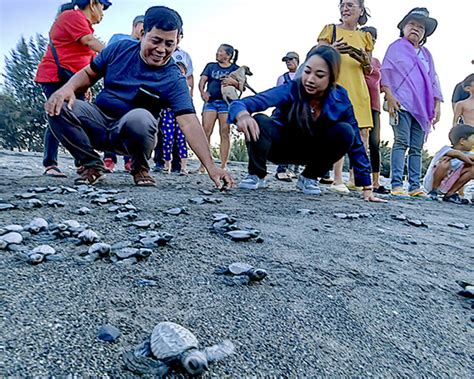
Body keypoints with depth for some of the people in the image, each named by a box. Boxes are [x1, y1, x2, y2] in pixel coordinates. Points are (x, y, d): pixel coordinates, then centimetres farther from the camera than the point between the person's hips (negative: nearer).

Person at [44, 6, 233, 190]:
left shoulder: (174, 79, -13)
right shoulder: (120, 49, -3)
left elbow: (189, 122, -24)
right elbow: (88, 74, 9)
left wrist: (210, 167, -34)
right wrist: (68, 87, -15)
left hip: (134, 130, -3)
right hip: (99, 121, 4)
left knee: (140, 117, -37)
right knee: (59, 107, -22)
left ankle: (140, 168, -5)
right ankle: (92, 165, 0)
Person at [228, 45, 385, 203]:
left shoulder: (340, 99, -19)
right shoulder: (291, 90, -27)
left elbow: (356, 143, -12)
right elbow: (239, 104, -36)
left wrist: (367, 188, -13)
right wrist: (243, 115, -62)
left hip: (311, 151, 3)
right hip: (280, 145, -2)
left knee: (345, 132, -24)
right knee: (259, 122, -33)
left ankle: (309, 177, -2)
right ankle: (256, 175, -7)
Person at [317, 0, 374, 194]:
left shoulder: (365, 37, 19)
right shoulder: (331, 30, 10)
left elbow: (368, 71, 19)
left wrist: (364, 60, -3)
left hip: (358, 89, 5)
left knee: (363, 134, -2)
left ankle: (354, 178, 6)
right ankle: (338, 180, -7)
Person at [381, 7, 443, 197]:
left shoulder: (426, 54, 25)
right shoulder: (396, 47, 11)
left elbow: (433, 80, 23)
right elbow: (386, 72, 0)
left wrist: (436, 104, 13)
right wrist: (389, 95, -14)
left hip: (422, 107, 5)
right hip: (401, 103, -5)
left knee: (417, 147, 1)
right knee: (402, 142, -13)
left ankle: (415, 186, 2)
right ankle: (396, 185, -14)